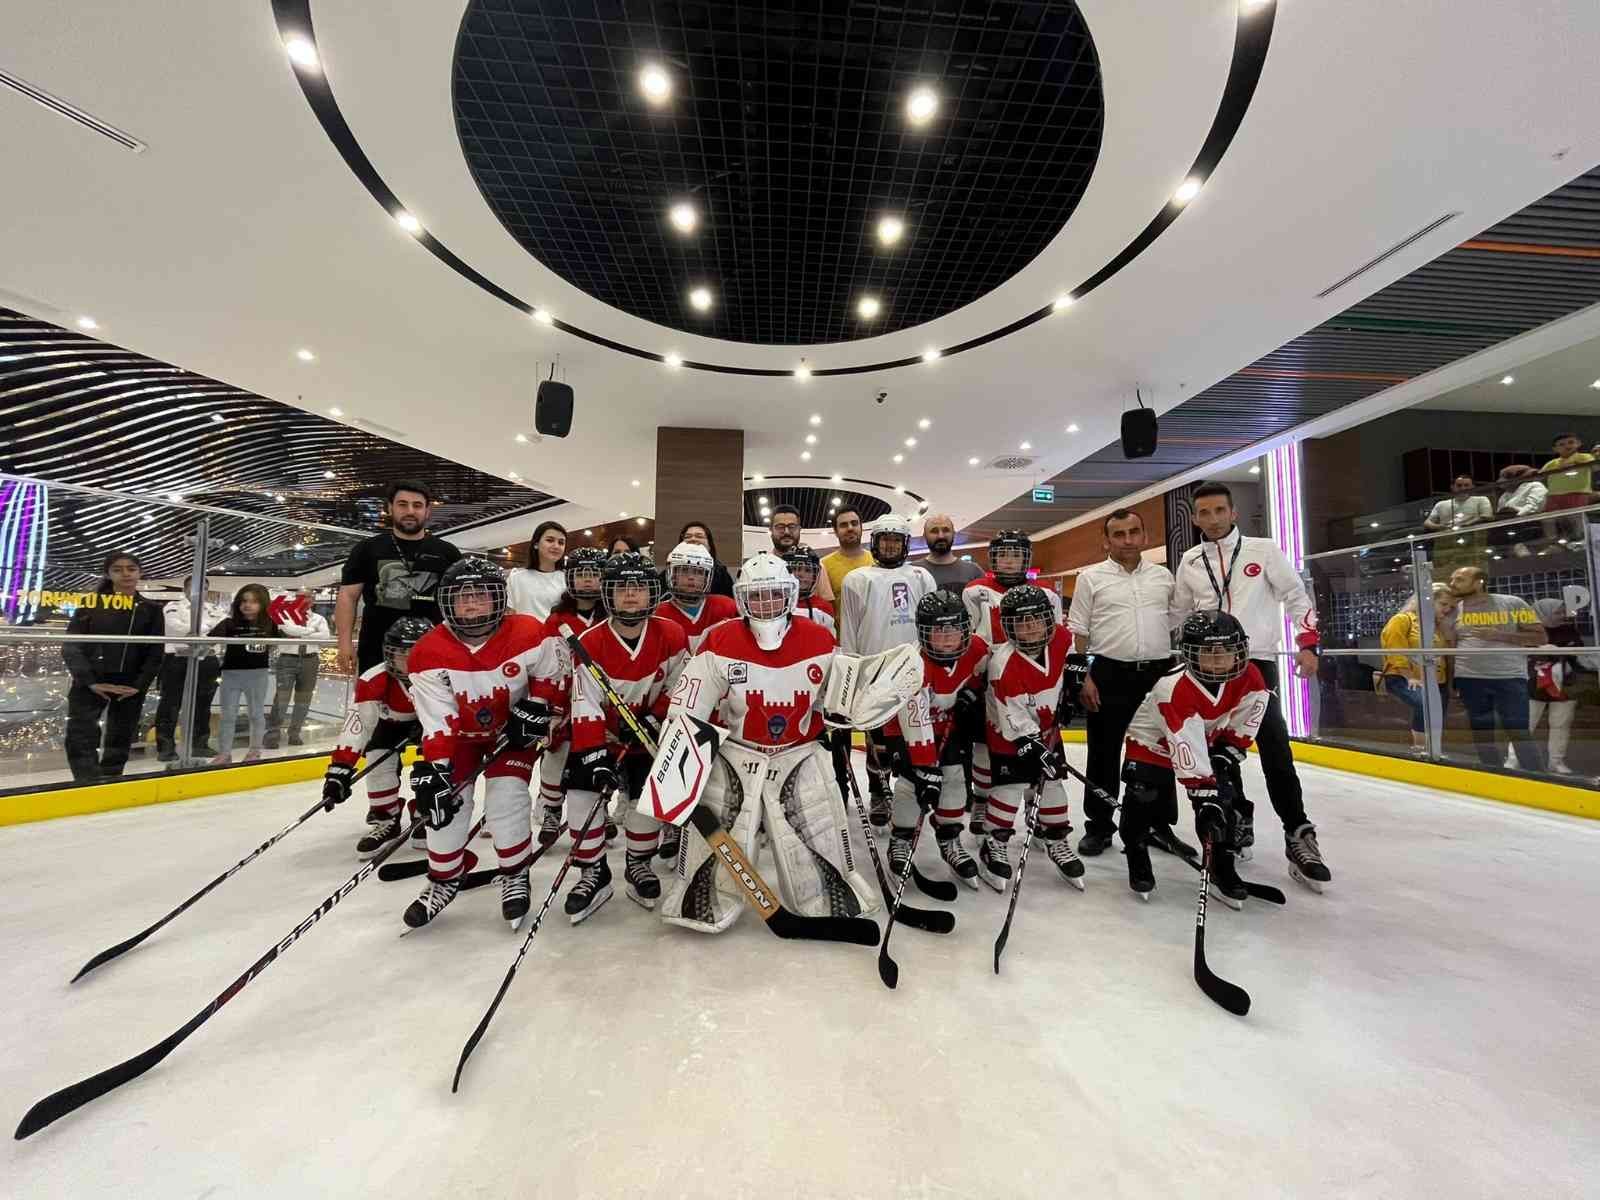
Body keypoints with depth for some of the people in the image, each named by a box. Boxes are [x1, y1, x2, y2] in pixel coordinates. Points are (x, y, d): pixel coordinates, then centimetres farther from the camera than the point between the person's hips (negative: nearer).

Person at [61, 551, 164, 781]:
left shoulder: (151, 609, 4)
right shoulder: (91, 603, 1)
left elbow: (155, 652, 2)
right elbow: (71, 646, -3)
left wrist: (139, 685, -8)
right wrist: (90, 681, -13)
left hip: (130, 687, 1)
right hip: (89, 684, -1)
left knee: (120, 741, 9)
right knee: (81, 740, -7)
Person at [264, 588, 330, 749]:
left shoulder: (319, 618, 10)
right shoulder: (286, 613, 3)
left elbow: (326, 635, -8)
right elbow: (289, 629, -18)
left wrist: (300, 636, -13)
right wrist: (311, 630, -11)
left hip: (310, 661, 3)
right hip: (288, 659, -3)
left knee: (303, 699, 8)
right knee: (282, 697, -7)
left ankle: (295, 734, 19)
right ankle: (272, 735, 0)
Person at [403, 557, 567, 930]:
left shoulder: (529, 634, -26)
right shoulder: (429, 653, -23)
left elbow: (554, 673, -8)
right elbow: (437, 720, -23)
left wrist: (536, 708, -18)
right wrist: (433, 769, -29)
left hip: (512, 728, -2)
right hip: (459, 731, 2)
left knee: (507, 799, -13)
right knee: (447, 802, -3)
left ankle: (515, 876, 12)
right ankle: (444, 880, 24)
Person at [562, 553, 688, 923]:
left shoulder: (672, 635, -16)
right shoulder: (590, 642, -18)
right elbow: (585, 708, -20)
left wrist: (651, 720, -16)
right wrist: (596, 756, -26)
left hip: (652, 735, 0)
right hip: (600, 734, 0)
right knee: (582, 793, -9)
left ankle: (638, 865, 25)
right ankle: (594, 873, 12)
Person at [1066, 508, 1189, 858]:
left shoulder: (1163, 576, 11)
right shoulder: (1090, 577, 1)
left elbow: (1178, 627, 16)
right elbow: (1078, 632, -1)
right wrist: (1082, 676, -8)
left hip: (1159, 674, 3)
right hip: (1108, 675, -3)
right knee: (1104, 754, 4)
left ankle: (1161, 826, 25)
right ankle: (1099, 826, 16)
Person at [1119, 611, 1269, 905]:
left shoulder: (1250, 677, -19)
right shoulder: (1174, 689, -38)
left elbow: (1245, 721, 0)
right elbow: (1189, 758, -37)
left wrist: (1228, 750, -7)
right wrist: (1204, 797, -37)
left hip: (1208, 741, 5)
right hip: (1154, 741, -5)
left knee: (1228, 797, -4)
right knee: (1143, 797, -14)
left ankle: (1223, 868, 13)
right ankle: (1136, 856, 9)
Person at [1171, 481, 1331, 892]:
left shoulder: (1263, 550, 1)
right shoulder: (1189, 561, 9)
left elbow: (1296, 597, 3)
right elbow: (1176, 614, 16)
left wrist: (1307, 645, -7)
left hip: (1257, 662, -3)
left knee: (1275, 750, -10)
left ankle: (1298, 837, -3)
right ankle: (1238, 819, 23)